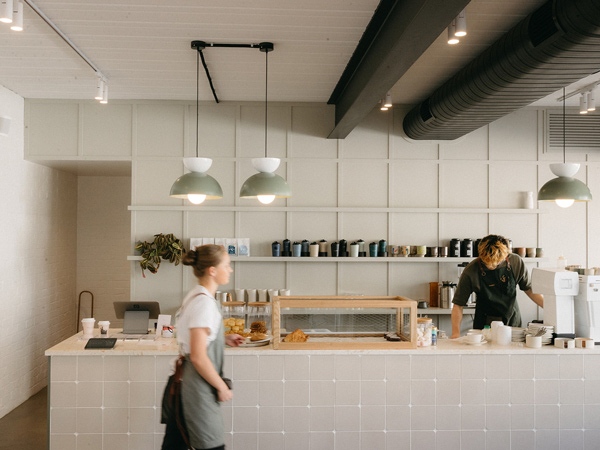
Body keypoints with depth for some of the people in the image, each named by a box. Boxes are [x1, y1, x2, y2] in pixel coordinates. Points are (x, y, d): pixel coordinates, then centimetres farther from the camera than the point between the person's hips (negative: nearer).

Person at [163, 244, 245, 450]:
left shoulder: (195, 296, 9)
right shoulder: (204, 303, -21)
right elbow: (198, 356, -24)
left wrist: (224, 338, 12)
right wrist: (222, 387, -14)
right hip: (198, 386, -10)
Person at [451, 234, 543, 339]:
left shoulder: (516, 262, -9)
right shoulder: (471, 271, -16)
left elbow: (529, 289, 9)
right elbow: (458, 304, -9)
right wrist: (456, 333, -20)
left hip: (512, 321, 2)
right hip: (484, 325, -2)